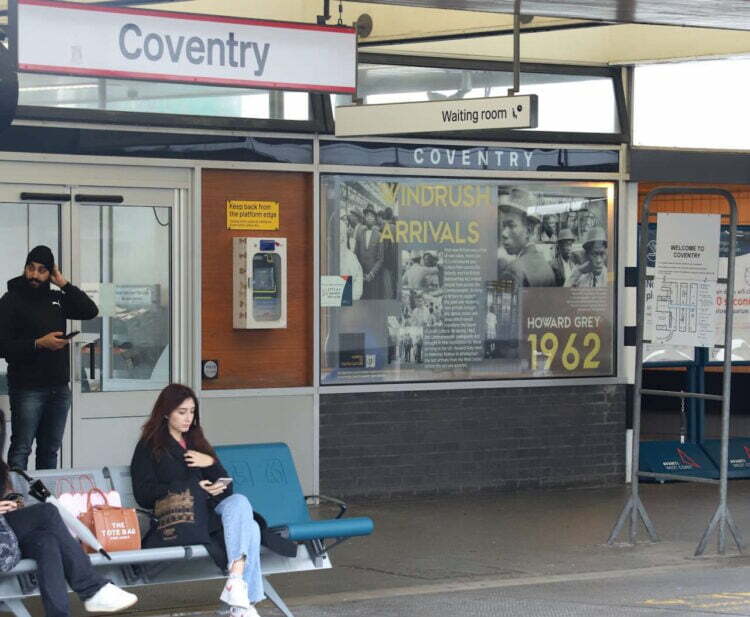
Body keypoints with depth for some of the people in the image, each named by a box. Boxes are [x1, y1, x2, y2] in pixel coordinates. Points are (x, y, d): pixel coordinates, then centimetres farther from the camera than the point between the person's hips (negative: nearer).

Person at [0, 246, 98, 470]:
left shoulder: (56, 298, 13)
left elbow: (90, 311, 4)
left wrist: (63, 284, 0)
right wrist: (39, 344, -21)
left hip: (58, 388, 6)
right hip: (27, 389, -6)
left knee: (50, 451, 11)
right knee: (20, 450, -6)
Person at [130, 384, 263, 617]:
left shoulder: (196, 442, 28)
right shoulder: (149, 447, 11)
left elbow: (226, 486, 22)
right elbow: (144, 495, -5)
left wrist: (210, 463, 1)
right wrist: (193, 489, -12)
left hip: (213, 509, 5)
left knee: (238, 502, -31)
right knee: (246, 526, -30)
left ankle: (236, 584, -41)